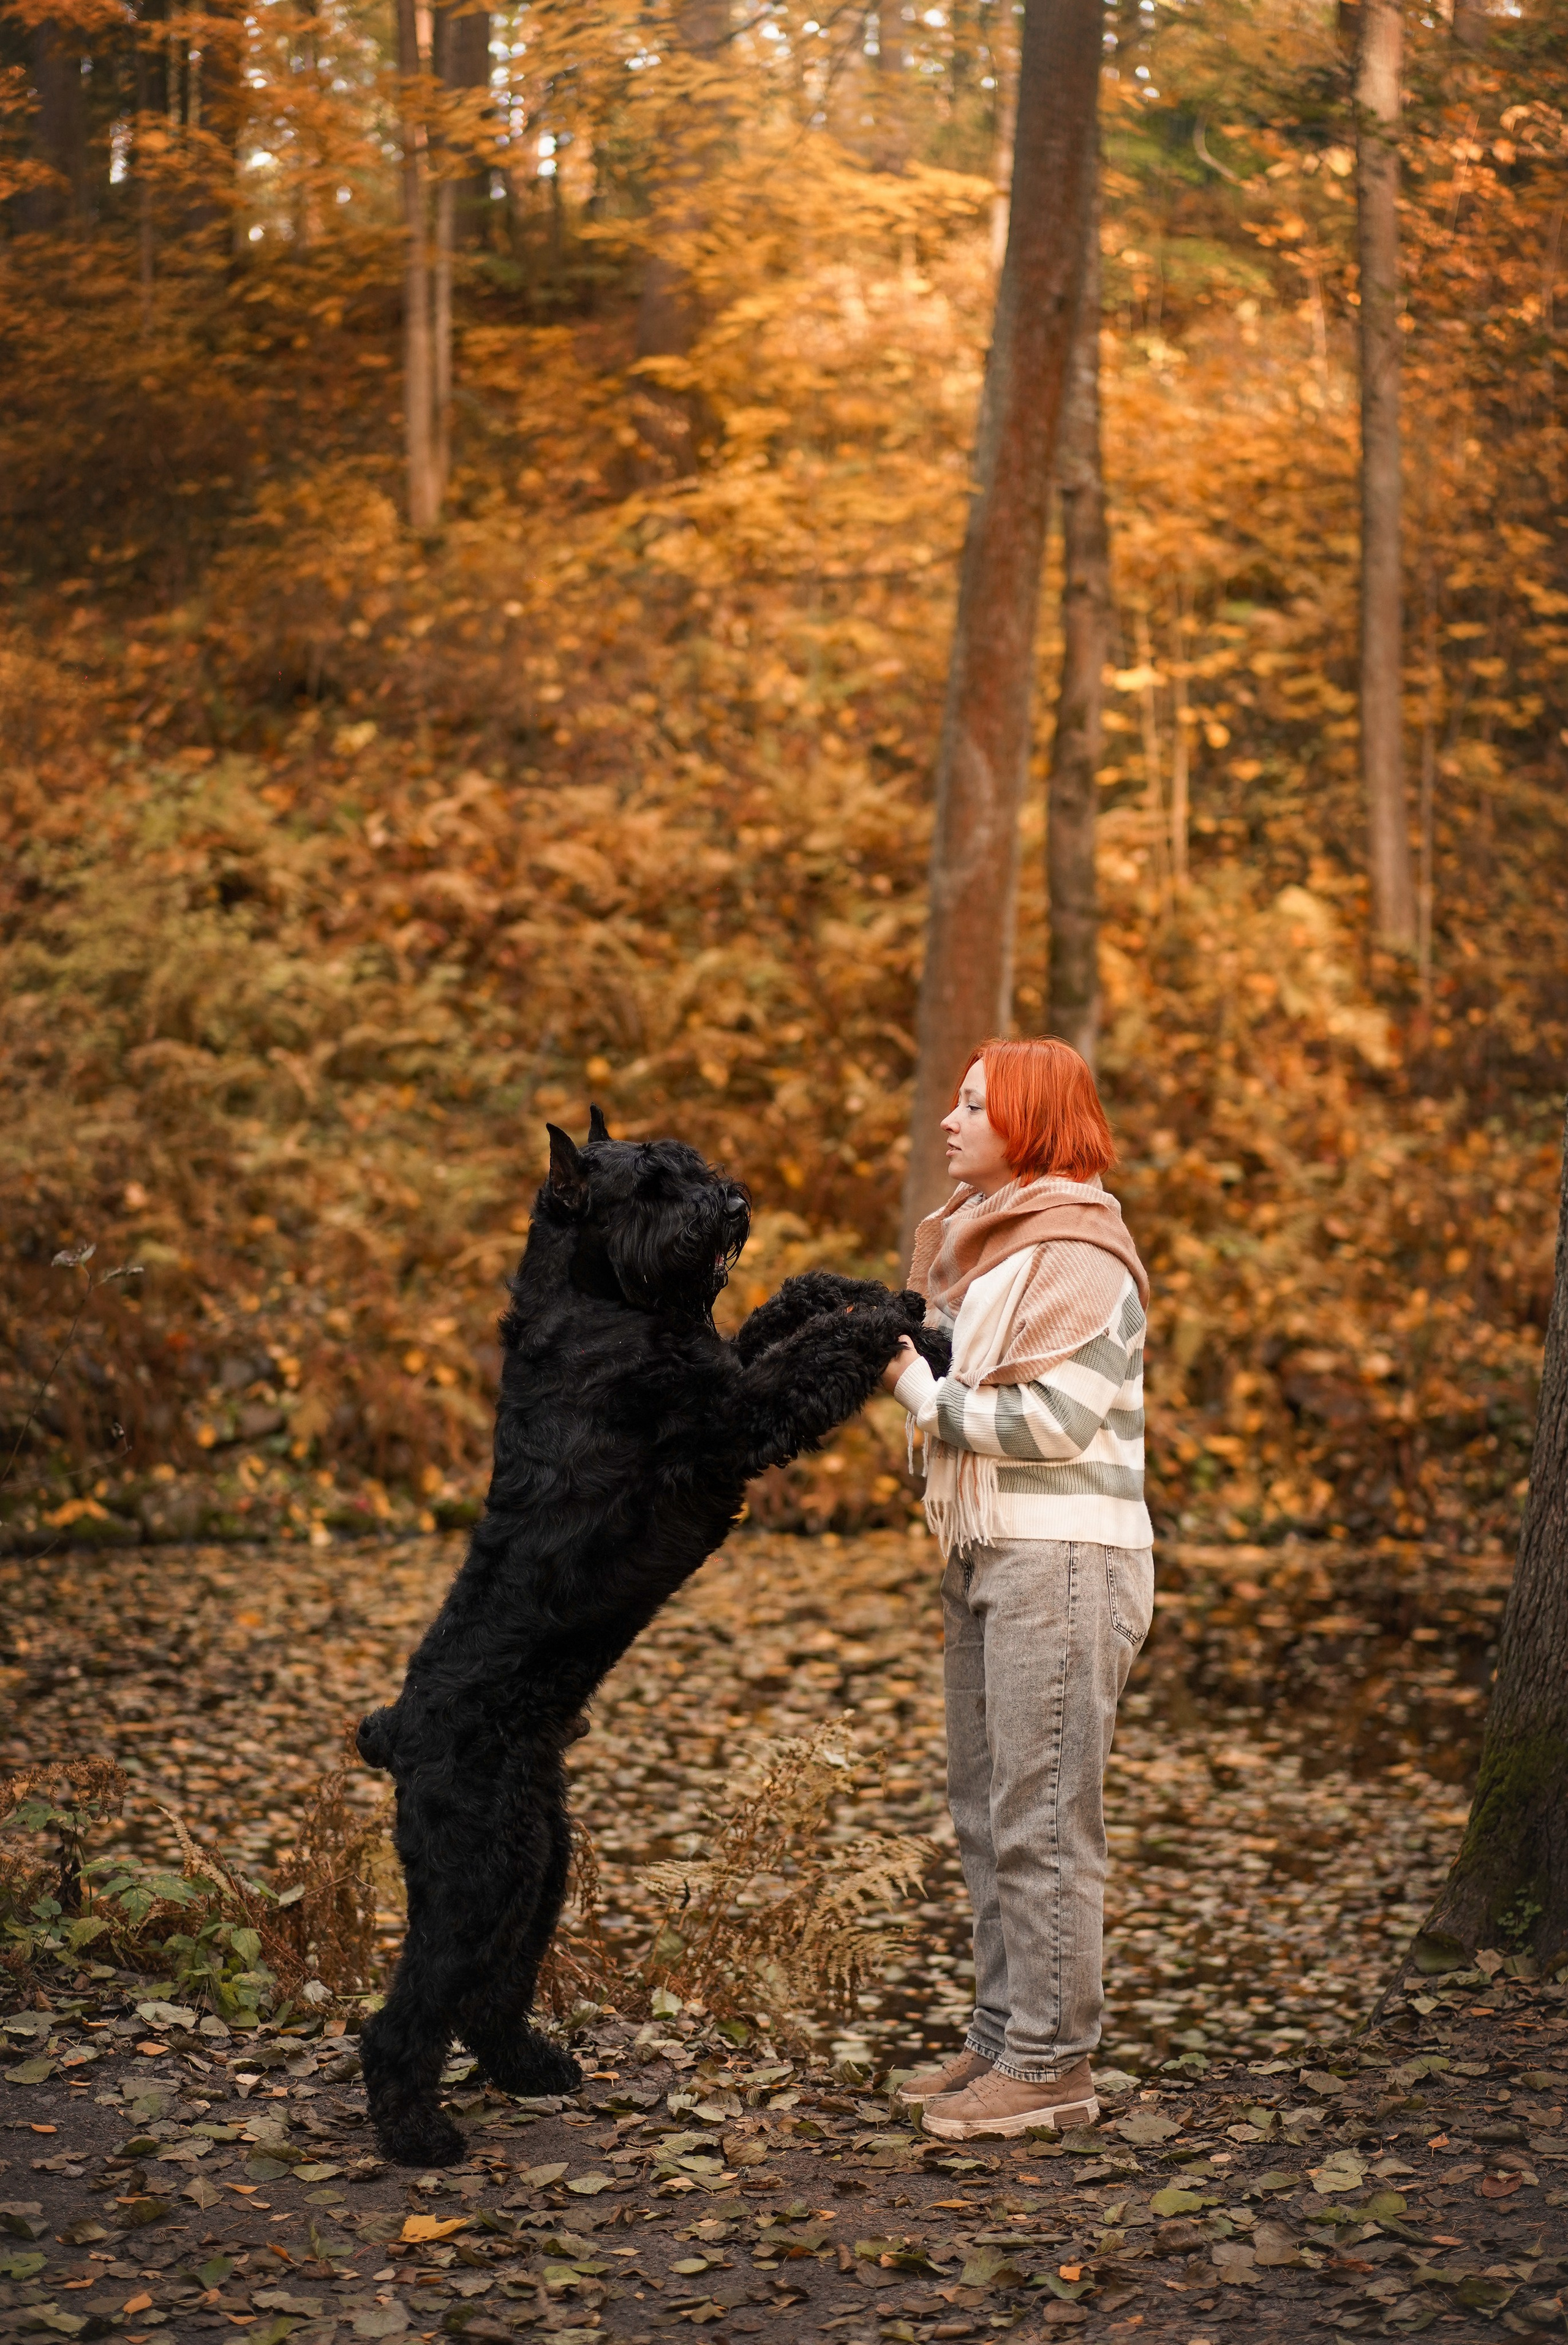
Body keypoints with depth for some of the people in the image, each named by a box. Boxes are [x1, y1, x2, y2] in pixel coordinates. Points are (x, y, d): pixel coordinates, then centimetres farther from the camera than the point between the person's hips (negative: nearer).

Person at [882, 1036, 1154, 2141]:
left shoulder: (1079, 1255, -13)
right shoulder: (981, 1239, 16)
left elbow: (1054, 1419, -20)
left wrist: (920, 1388, -11)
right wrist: (902, 1348, 4)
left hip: (1064, 1555, -10)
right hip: (987, 1552, 10)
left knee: (1042, 1820, -6)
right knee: (988, 1812, 13)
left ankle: (1054, 2062, 1)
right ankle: (1003, 2036, 22)